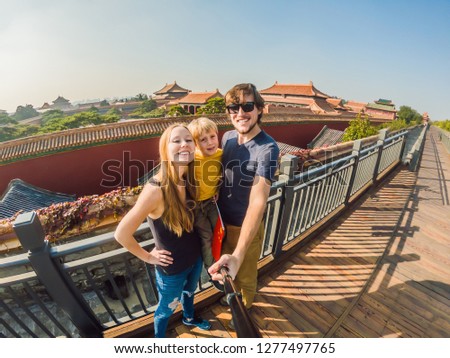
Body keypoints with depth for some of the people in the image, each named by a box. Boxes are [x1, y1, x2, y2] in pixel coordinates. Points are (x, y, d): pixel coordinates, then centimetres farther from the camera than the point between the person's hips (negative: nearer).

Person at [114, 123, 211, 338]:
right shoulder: (156, 189, -33)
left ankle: (189, 317, 67)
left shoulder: (190, 181, -13)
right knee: (166, 309, 26)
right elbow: (121, 234, -26)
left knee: (189, 292, 34)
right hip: (171, 268, -5)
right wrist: (147, 256, -14)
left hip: (195, 257, 5)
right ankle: (159, 339, 59)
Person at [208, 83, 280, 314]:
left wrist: (238, 255, -43)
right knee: (224, 271, 31)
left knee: (244, 276, 22)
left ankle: (244, 307, 56)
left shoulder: (267, 148, -25)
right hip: (221, 220, 6)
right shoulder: (228, 137, -5)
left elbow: (258, 200, -35)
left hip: (246, 226, -5)